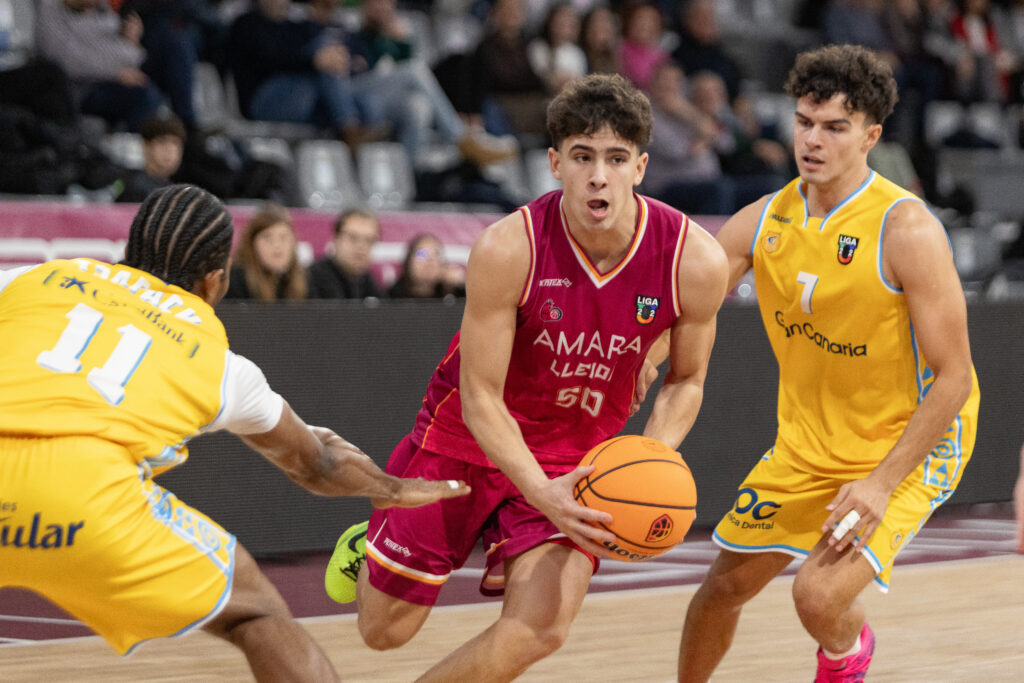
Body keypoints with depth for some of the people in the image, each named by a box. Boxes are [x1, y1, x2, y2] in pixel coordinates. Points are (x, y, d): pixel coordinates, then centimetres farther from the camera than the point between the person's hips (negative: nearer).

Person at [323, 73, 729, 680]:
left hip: (579, 458, 2)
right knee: (386, 630, 8)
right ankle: (370, 546, 45)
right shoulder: (508, 249, -27)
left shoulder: (695, 260, -20)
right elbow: (480, 399, -21)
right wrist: (542, 494, -35)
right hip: (469, 439, -1)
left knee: (539, 631, -20)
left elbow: (685, 380, -1)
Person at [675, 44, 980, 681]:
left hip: (909, 445, -6)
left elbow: (954, 378, -21)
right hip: (806, 440, 6)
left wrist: (880, 484, -24)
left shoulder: (907, 229, -23)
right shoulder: (764, 222, -6)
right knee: (723, 587, 9)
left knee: (820, 595, -21)